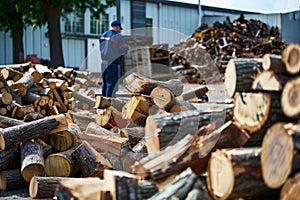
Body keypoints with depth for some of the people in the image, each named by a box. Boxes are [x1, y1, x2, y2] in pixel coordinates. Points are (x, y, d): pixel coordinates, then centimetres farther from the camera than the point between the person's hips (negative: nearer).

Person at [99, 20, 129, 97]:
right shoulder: (117, 36, -10)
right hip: (113, 62, -8)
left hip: (104, 61, 8)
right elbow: (125, 49, -9)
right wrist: (126, 47, 13)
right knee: (112, 82, -4)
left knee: (105, 82, 14)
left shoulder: (103, 35, 12)